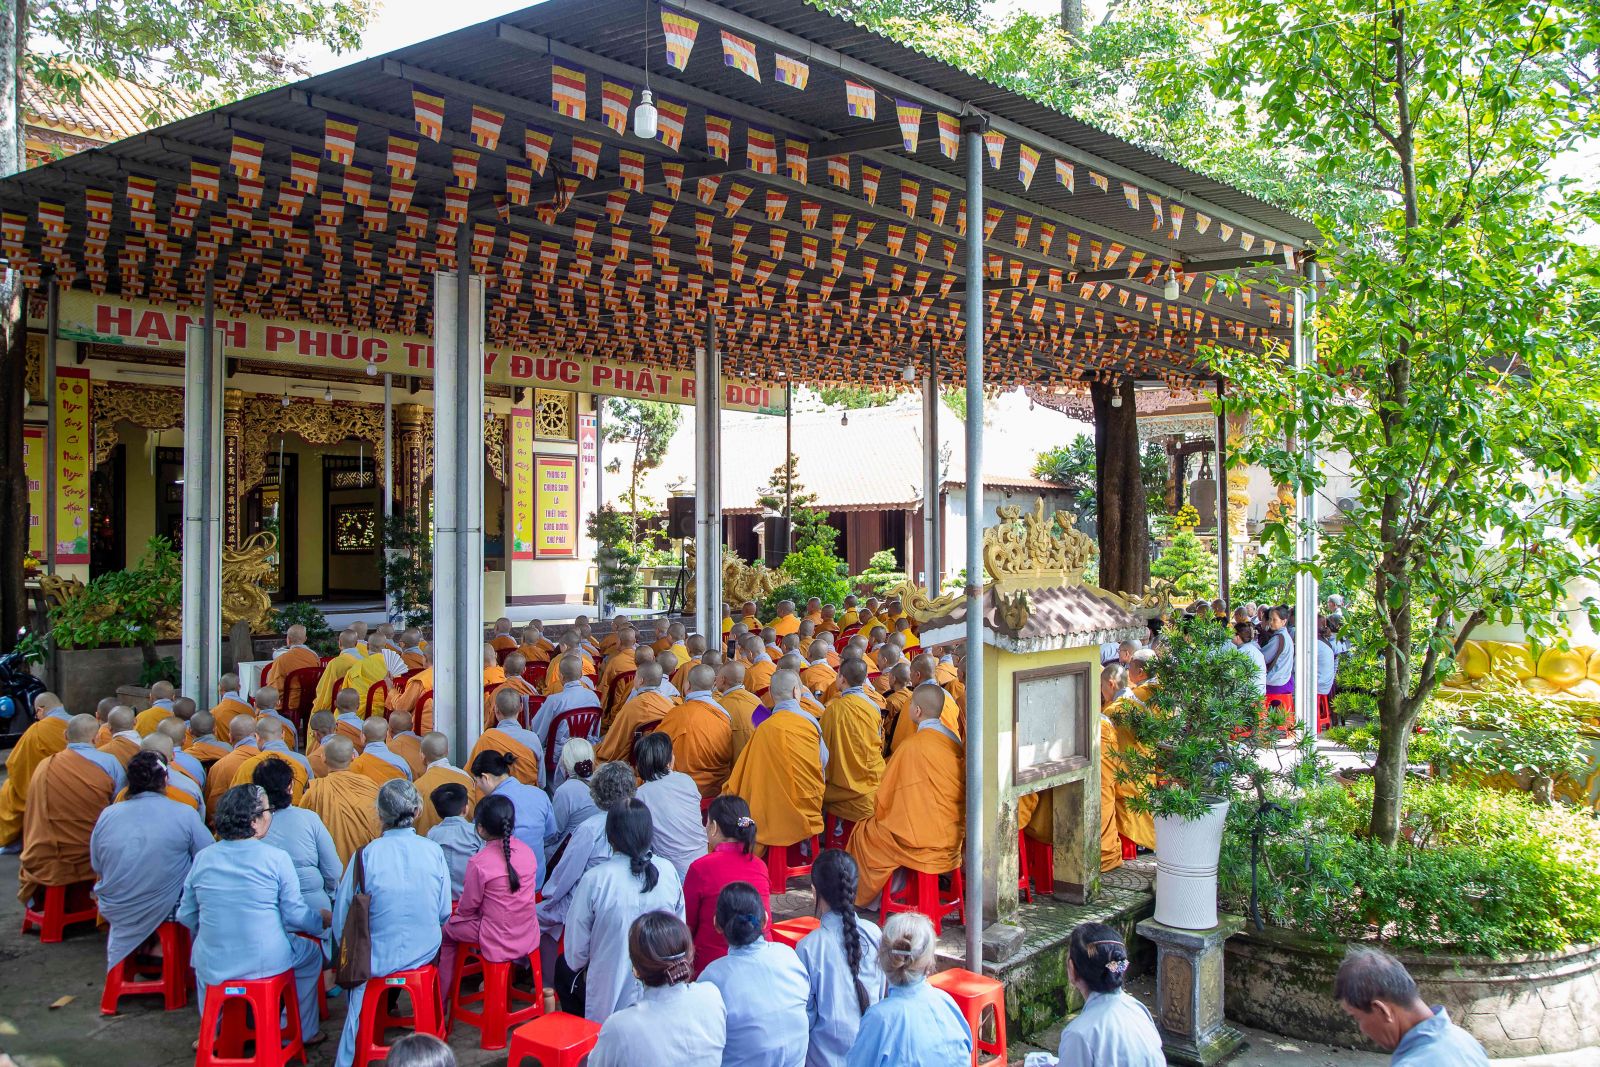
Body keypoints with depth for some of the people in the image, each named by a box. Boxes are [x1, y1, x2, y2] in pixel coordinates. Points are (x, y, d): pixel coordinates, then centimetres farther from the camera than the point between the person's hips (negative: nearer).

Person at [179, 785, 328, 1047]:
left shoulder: (203, 858, -2)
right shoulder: (276, 858, -13)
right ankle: (302, 1032, 34)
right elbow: (295, 914, -8)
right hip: (267, 962, -3)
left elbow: (186, 915, 7)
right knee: (312, 952, 27)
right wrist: (322, 920, 13)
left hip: (212, 966, 4)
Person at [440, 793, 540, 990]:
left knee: (448, 929, 17)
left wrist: (458, 912, 14)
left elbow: (468, 906, -9)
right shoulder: (527, 852, -5)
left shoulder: (479, 862, -22)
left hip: (498, 941, -6)